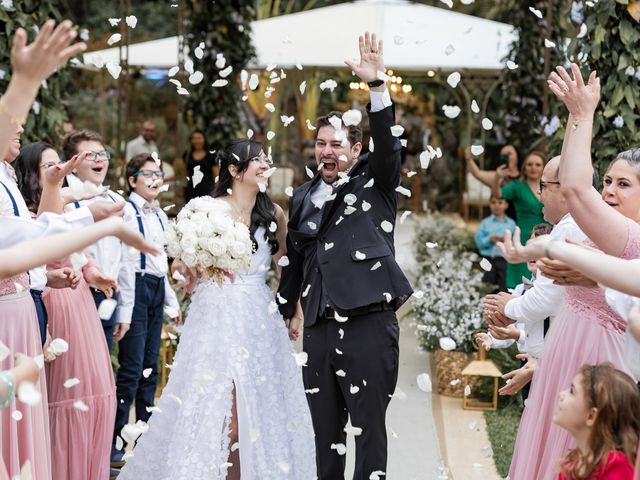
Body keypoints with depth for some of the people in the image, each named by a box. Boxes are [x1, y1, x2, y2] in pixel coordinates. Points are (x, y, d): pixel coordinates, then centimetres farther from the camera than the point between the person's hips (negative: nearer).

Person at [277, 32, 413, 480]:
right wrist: (284, 311, 24)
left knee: (369, 427, 1)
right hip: (318, 327, 5)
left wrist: (377, 85, -26)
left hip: (369, 322, -4)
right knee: (325, 429, 12)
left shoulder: (375, 183, 3)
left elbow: (388, 144, -16)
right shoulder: (303, 197, 14)